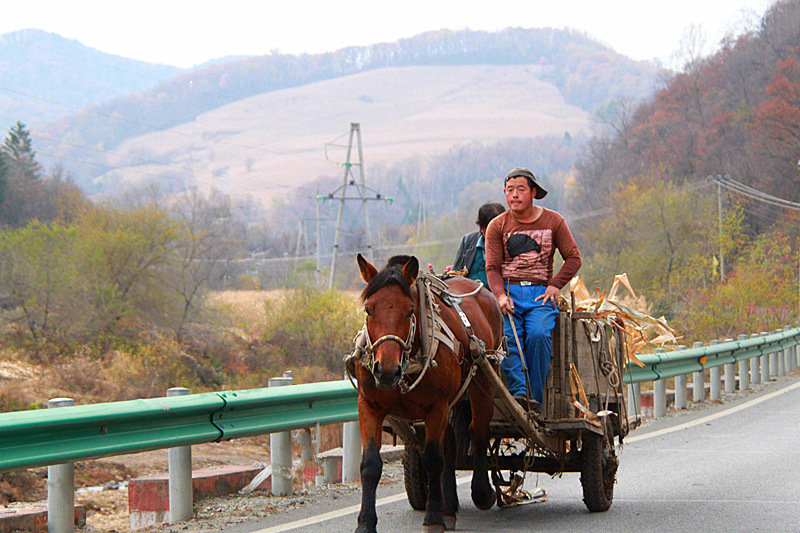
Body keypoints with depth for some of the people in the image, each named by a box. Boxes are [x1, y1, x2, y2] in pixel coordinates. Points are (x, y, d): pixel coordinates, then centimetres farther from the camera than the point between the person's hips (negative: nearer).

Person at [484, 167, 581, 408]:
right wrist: (500, 295, -14)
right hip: (508, 291, 1)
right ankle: (518, 391, -36)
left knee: (538, 335, -30)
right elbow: (492, 268, 5)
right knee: (507, 335, -30)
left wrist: (555, 285, -5)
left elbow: (573, 258, 10)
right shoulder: (497, 226, 9)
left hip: (540, 293, -1)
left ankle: (535, 397, -22)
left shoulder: (554, 221, 10)